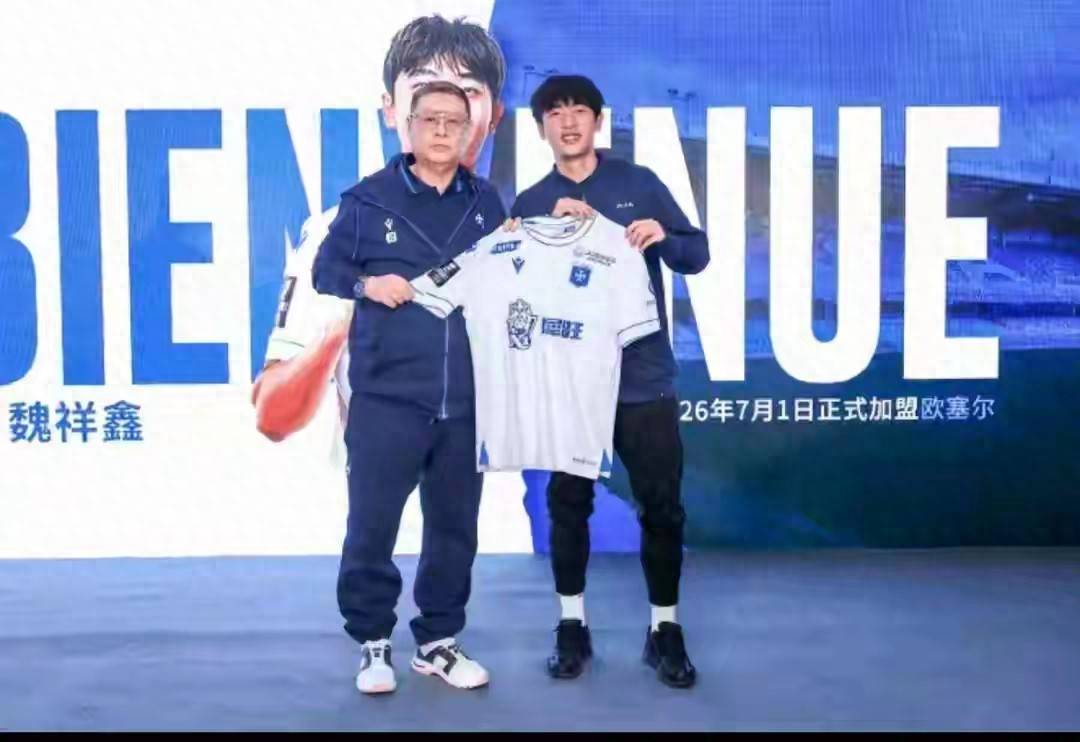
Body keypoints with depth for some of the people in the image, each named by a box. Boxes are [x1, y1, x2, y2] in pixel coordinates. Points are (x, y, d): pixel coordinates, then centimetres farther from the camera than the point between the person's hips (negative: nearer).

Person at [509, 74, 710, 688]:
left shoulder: (640, 184, 5)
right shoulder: (531, 204, 8)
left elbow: (698, 255, 4)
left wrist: (664, 237, -17)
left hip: (643, 374, -1)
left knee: (662, 504, 2)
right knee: (568, 501, 7)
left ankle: (665, 628, 16)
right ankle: (572, 624, 22)